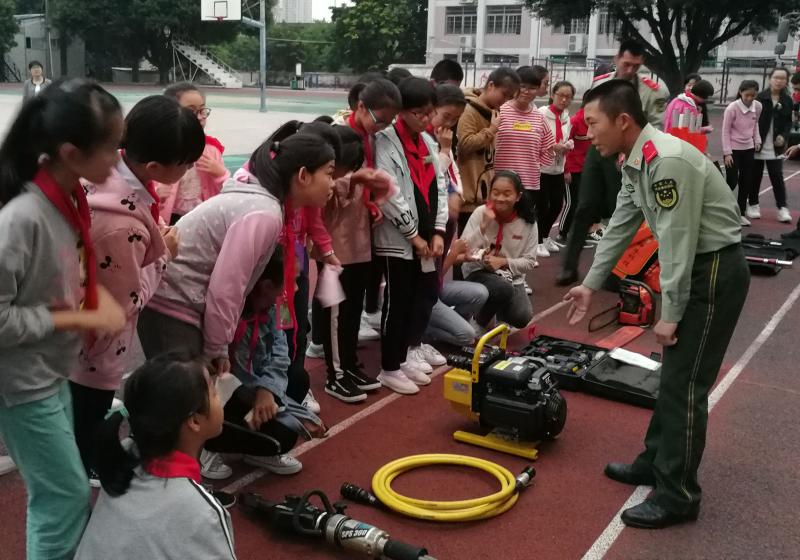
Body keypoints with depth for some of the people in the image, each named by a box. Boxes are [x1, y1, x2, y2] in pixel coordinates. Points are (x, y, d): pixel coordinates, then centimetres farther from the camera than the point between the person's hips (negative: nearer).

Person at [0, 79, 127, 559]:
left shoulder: (71, 198, -2)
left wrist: (100, 295, -6)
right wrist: (80, 319, -21)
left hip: (55, 371, 8)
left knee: (54, 492, 21)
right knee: (68, 495, 6)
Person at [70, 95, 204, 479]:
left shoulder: (107, 172, -12)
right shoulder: (122, 224, -38)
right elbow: (126, 303, -24)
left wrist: (156, 243, -3)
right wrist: (164, 255, -14)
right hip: (92, 354, -9)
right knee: (84, 441, 14)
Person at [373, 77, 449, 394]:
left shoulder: (428, 142, 12)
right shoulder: (386, 142, -12)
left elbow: (439, 187, 12)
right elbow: (389, 195, -18)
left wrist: (438, 231, 1)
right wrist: (413, 234, -13)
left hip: (426, 237, 7)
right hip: (399, 239, -7)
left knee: (427, 294, 13)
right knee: (398, 302, 0)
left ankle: (408, 352, 31)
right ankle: (390, 368, 14)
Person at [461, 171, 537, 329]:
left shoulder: (528, 222, -7)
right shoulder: (480, 213, -13)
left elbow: (529, 262, -3)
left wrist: (503, 261, -19)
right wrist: (484, 225, -27)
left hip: (511, 276, 3)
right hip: (479, 272, -3)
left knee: (521, 318, -15)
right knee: (503, 289, -33)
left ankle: (498, 309, 22)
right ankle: (479, 322, -3)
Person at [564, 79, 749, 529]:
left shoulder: (666, 160, -25)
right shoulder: (637, 163, 7)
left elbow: (677, 241, -24)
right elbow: (621, 226, 16)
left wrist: (670, 315, -17)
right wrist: (591, 285, 21)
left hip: (716, 269, -10)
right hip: (695, 266, 10)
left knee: (685, 383, -5)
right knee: (673, 374, 18)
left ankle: (678, 495, 5)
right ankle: (656, 461, 32)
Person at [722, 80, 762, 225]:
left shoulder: (758, 106, -3)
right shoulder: (732, 108, -18)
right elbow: (725, 131, -13)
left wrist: (757, 140, 5)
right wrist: (727, 153, -15)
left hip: (748, 148, 5)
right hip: (733, 149, -5)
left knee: (746, 182, 6)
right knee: (732, 182, -6)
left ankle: (741, 213, 17)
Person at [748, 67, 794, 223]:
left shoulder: (787, 100, 4)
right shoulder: (760, 97, -6)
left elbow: (788, 122, 9)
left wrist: (783, 136, -10)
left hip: (776, 146, 2)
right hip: (758, 144, -2)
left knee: (777, 177, 1)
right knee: (755, 176, 8)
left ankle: (782, 208, 5)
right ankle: (753, 205, 21)